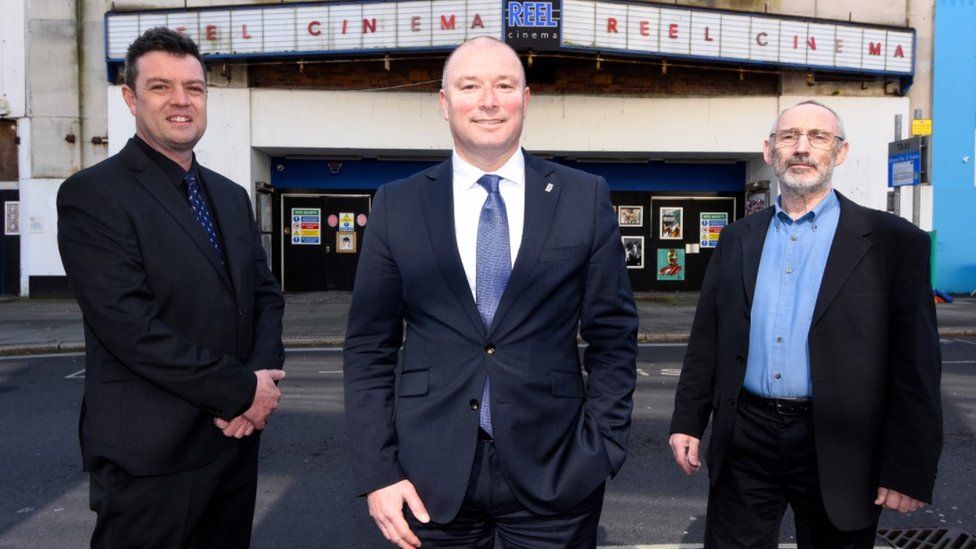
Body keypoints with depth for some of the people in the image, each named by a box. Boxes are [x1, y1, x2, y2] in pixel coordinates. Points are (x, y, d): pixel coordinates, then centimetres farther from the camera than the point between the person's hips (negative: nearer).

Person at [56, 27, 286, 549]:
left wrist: (261, 377, -9)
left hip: (236, 439, 7)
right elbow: (129, 324, -19)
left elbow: (266, 294, 9)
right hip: (150, 455, -6)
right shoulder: (92, 194, -10)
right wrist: (242, 389, -16)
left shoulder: (231, 195, 12)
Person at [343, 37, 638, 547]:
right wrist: (377, 471, -3)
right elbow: (369, 347, 1)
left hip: (554, 470, 0)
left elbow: (613, 334, 2)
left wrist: (602, 449, -5)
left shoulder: (585, 198, -1)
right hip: (431, 475, 1)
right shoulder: (397, 206, 0)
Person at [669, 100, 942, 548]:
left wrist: (908, 471, -9)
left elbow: (916, 364, -6)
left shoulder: (892, 241, -4)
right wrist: (688, 421, 5)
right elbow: (706, 338, 9)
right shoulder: (737, 238, 7)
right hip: (744, 443, 3)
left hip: (837, 450, -2)